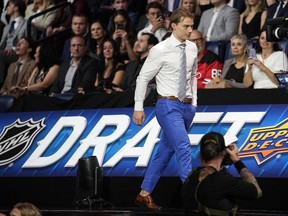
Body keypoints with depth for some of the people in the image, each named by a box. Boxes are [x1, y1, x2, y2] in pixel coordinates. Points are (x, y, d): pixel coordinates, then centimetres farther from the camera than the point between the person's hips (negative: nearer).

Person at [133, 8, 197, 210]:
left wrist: (194, 102, 15)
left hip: (187, 106, 6)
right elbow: (143, 78, -6)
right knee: (183, 148, -17)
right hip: (168, 105, -6)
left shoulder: (192, 48, 6)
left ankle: (144, 194, 21)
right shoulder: (160, 50, -12)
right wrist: (138, 108, -6)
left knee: (166, 150, 11)